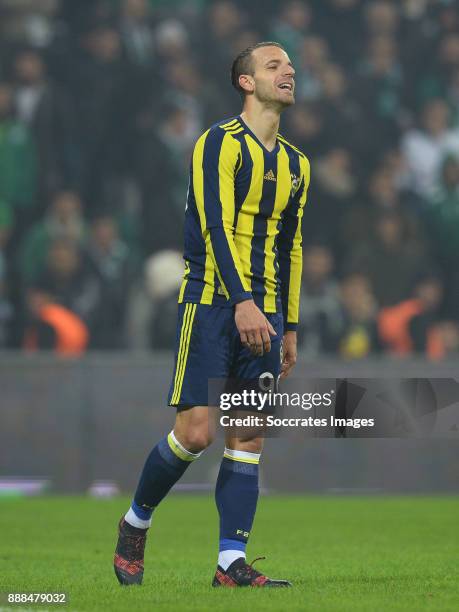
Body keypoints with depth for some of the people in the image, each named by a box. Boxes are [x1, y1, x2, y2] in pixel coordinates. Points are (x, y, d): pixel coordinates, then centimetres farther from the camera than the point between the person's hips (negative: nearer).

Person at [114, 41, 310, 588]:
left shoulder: (295, 164, 17)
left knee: (249, 437, -1)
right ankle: (135, 523, 11)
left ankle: (231, 562, -1)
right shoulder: (221, 143, -5)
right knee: (195, 431, -11)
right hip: (211, 302, -6)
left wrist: (289, 327, 18)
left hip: (263, 313, 6)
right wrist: (242, 302, -26)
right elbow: (216, 225, -16)